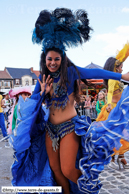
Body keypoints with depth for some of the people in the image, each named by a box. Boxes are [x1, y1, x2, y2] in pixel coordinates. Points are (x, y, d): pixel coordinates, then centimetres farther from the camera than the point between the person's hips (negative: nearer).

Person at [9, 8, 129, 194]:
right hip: (50, 128, 6)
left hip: (69, 127, -5)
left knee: (67, 170, -6)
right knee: (54, 168, 12)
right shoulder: (42, 79, 5)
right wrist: (42, 93, -12)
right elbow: (32, 102, 7)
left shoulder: (70, 72, -9)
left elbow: (95, 73, -16)